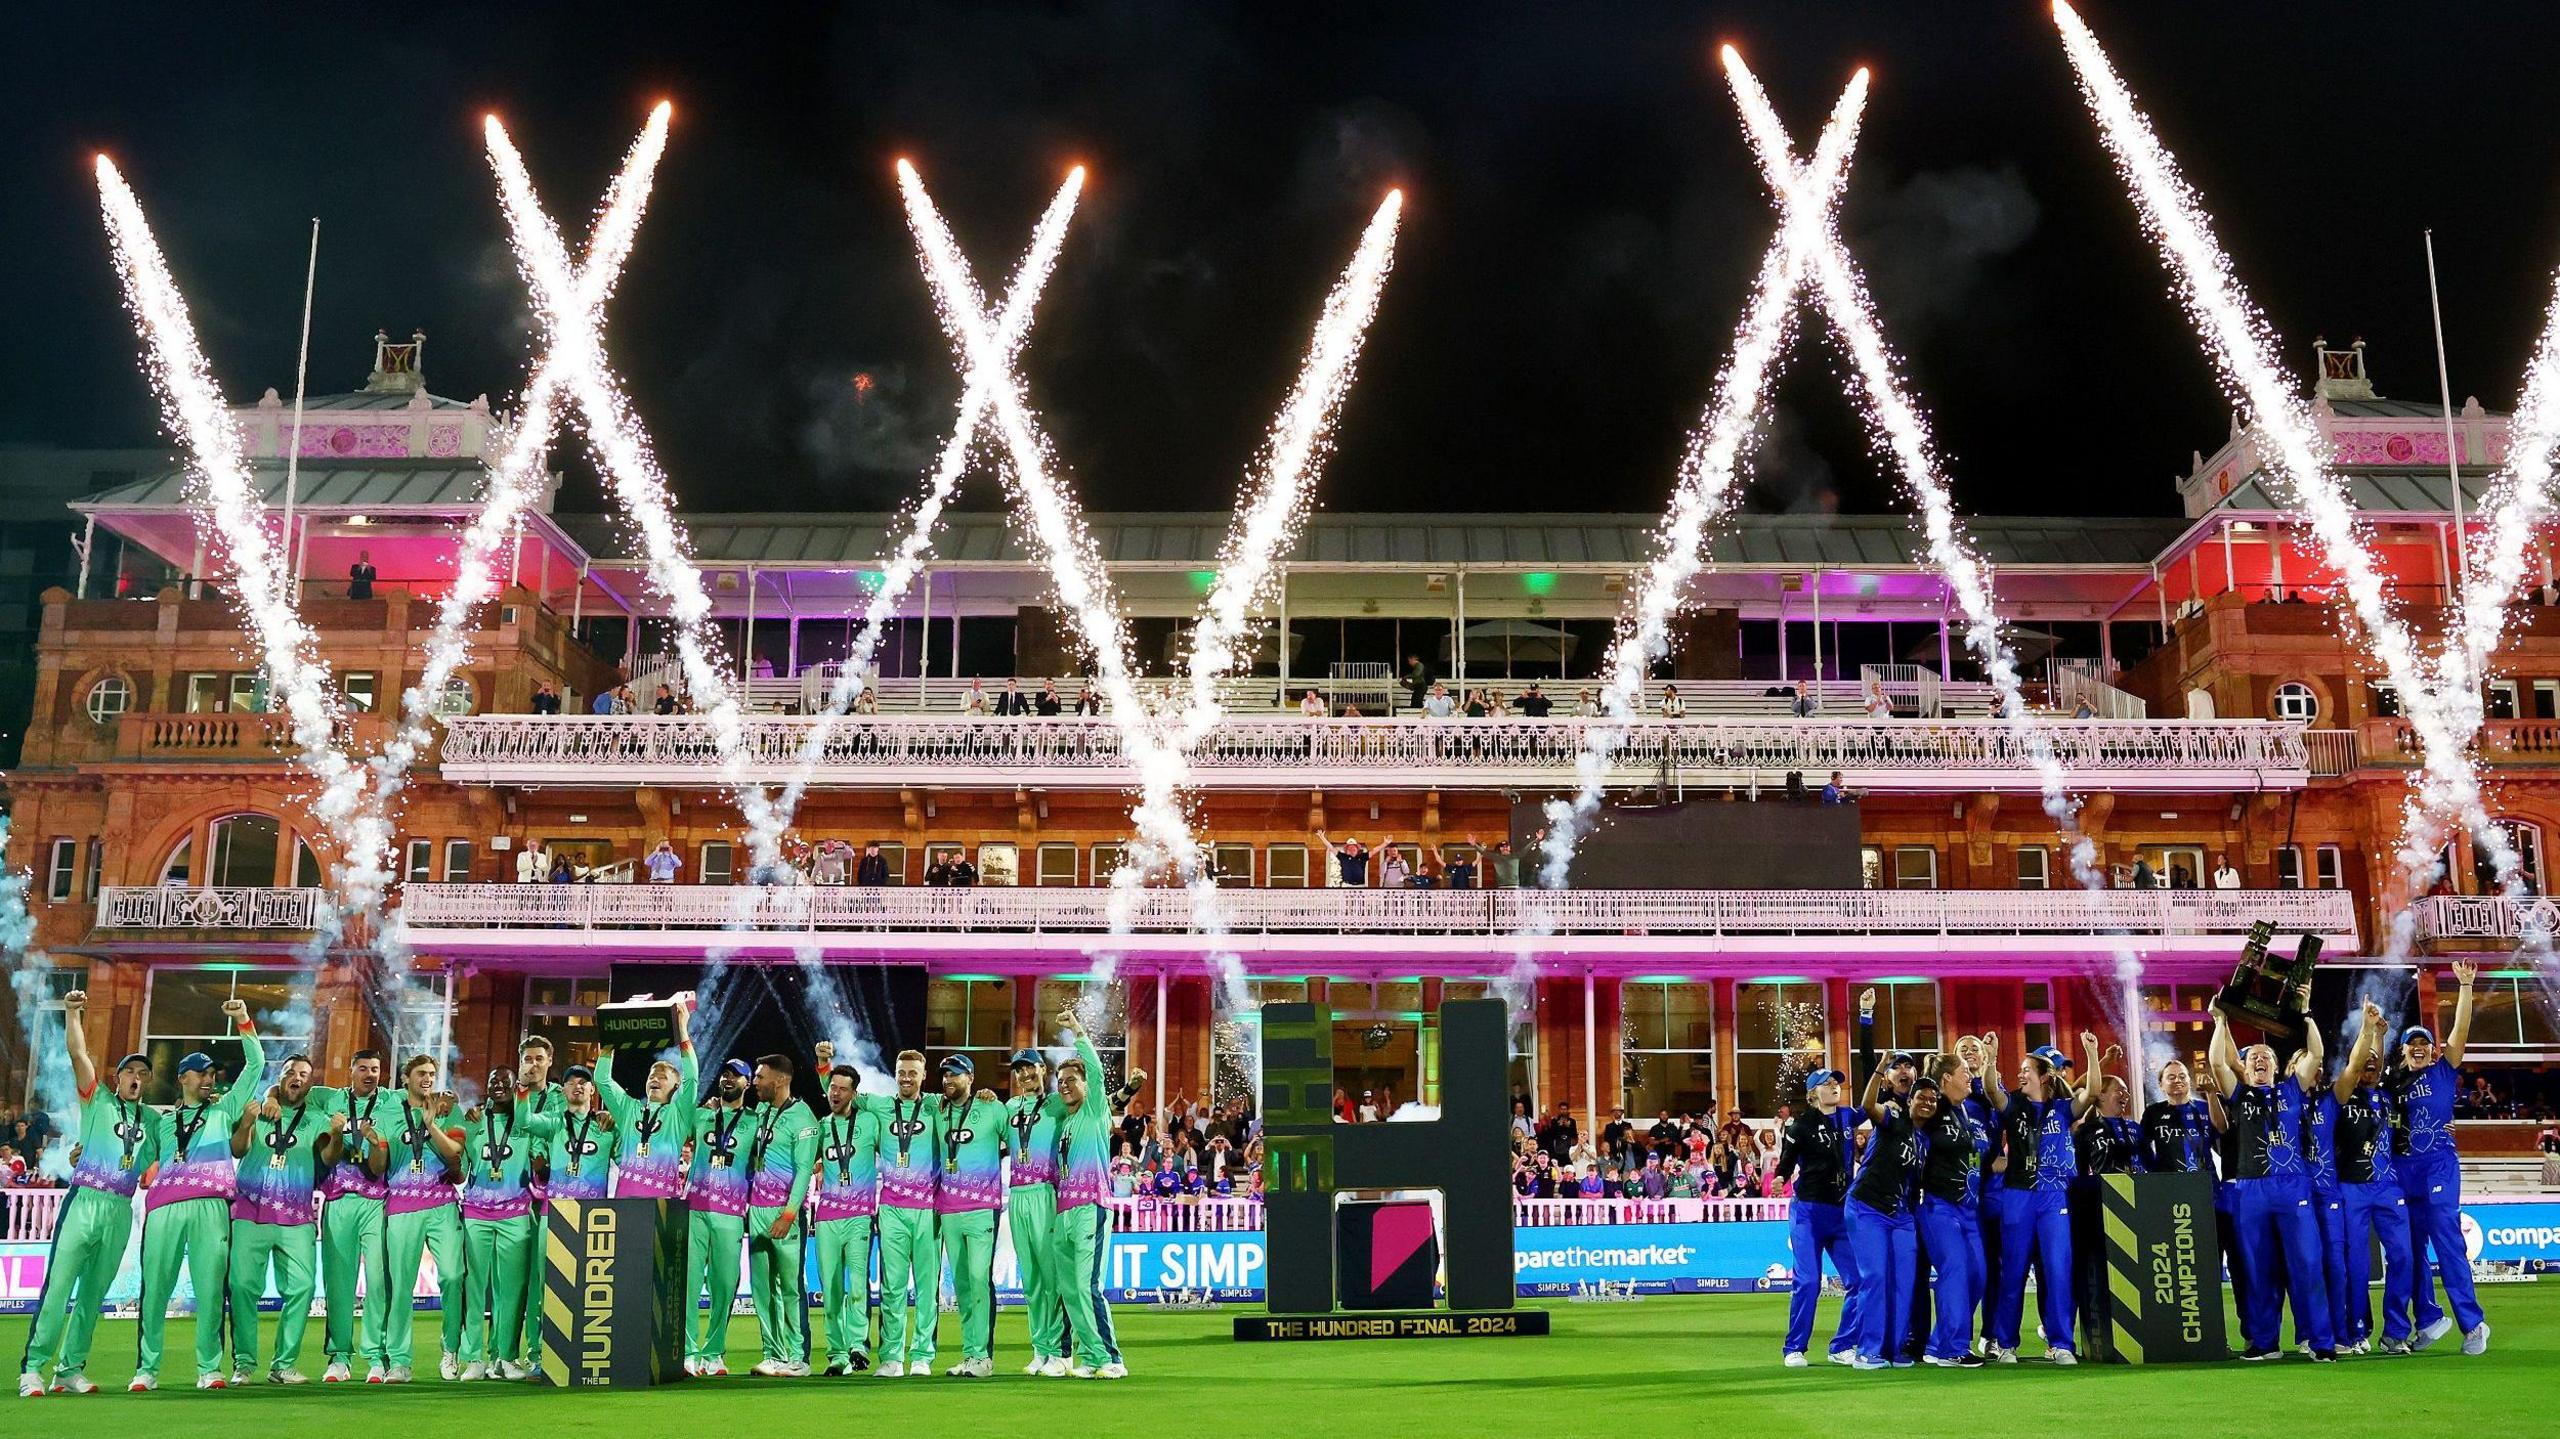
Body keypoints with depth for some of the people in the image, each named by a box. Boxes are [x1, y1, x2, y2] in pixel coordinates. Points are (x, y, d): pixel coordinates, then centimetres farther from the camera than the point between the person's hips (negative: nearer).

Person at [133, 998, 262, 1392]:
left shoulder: (224, 1110, 19)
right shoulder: (163, 1122, 25)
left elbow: (255, 1065, 13)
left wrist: (243, 1021, 5)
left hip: (211, 1207, -1)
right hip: (164, 1207, 2)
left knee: (211, 1288, -7)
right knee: (155, 1286, -4)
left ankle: (209, 1368, -4)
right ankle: (146, 1369, 1)